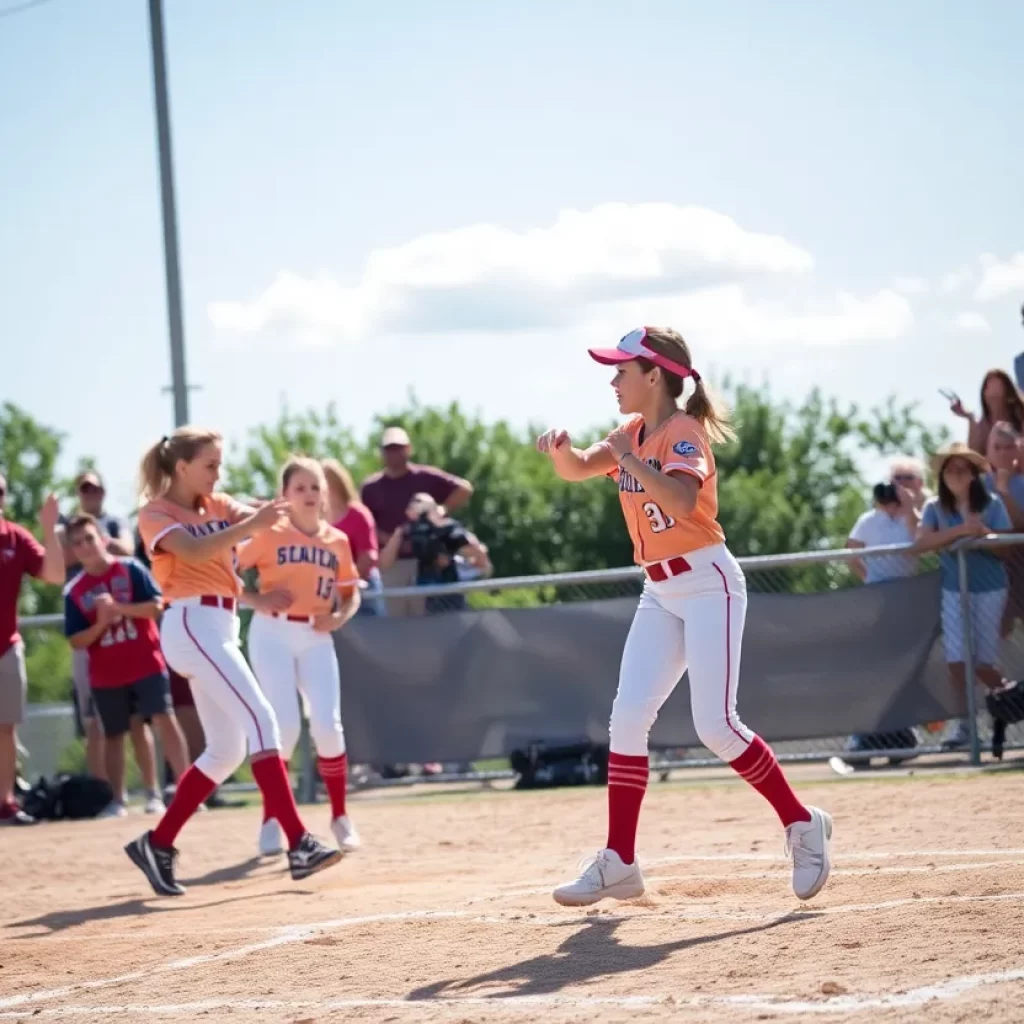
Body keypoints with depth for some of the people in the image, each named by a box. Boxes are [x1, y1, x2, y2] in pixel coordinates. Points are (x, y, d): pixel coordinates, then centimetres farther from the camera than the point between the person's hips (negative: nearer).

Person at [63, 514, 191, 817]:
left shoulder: (131, 570, -3)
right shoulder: (74, 591, 2)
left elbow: (156, 606, -12)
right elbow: (77, 642, 0)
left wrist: (118, 607, -22)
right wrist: (100, 624, -18)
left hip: (146, 663, -3)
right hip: (106, 675, 3)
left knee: (164, 719, -11)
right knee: (113, 735, 8)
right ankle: (117, 800, 15)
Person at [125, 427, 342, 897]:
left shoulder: (217, 505, 16)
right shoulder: (155, 513, -5)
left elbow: (249, 516, -4)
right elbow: (194, 550, -24)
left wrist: (273, 510, -27)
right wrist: (251, 526, -36)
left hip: (220, 627, 9)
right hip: (192, 624, -9)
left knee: (226, 750, 10)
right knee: (261, 720, -19)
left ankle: (157, 844, 17)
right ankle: (299, 845, -26)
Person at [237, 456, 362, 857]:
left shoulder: (338, 541, 9)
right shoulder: (269, 534, -2)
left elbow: (351, 595, 17)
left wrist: (339, 617, -3)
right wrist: (258, 601, -17)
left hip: (316, 638, 3)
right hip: (272, 633, -3)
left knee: (327, 725, -6)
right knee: (284, 725, -11)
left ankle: (340, 817, 10)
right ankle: (271, 821, 1)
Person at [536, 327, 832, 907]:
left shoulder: (683, 432, -14)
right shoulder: (632, 433, 10)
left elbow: (682, 498, -32)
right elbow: (575, 470, 11)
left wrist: (627, 458, -28)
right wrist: (561, 448, -10)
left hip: (707, 582, -8)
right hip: (660, 592, 8)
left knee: (715, 726, -14)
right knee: (627, 719, -1)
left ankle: (802, 825, 2)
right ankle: (619, 864, 1)